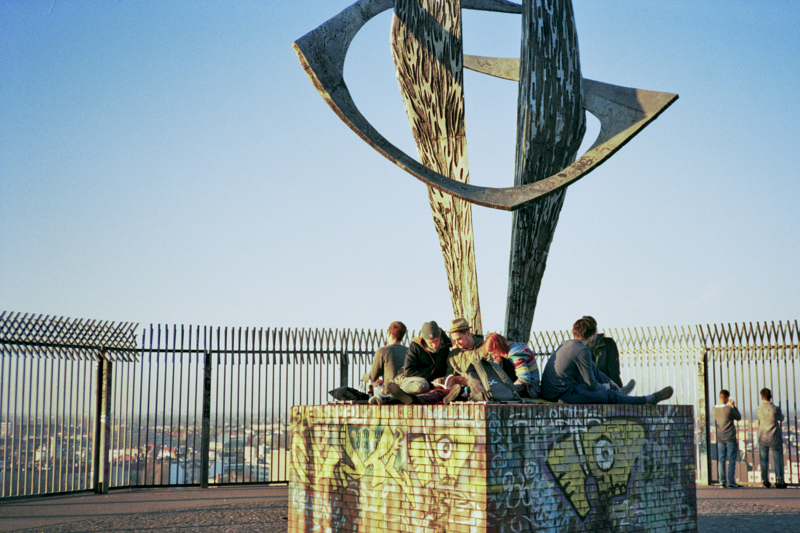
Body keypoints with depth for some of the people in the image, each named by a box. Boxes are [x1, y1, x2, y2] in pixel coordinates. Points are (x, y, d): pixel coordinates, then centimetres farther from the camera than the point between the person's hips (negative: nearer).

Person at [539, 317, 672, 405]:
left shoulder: (566, 345, 14)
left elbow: (592, 371, 28)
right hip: (563, 395, -9)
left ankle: (619, 391, 44)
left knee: (592, 367, 26)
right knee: (610, 396, -3)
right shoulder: (582, 350, -16)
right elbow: (591, 385, -14)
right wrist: (604, 386, 8)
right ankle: (649, 399, 11)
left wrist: (610, 382, 33)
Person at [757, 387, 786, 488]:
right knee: (777, 459, 9)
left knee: (764, 459, 15)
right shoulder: (775, 409, -17)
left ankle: (765, 480, 15)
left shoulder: (758, 409, -10)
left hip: (763, 438, 2)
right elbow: (781, 419, 3)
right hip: (775, 438, -2)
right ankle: (779, 481, 10)